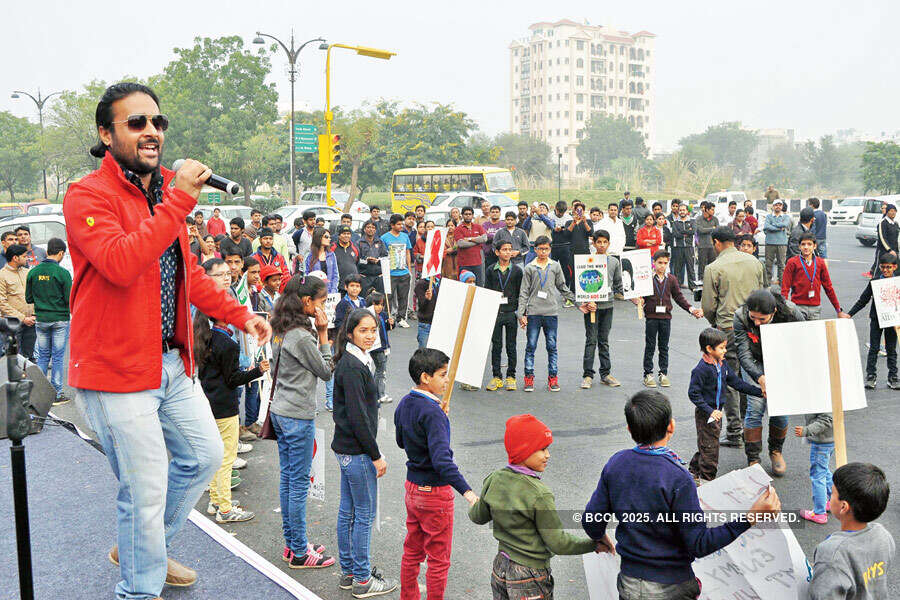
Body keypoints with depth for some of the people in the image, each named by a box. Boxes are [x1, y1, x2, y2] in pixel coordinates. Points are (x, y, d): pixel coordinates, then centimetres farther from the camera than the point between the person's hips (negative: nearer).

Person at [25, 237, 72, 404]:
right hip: (60, 320, -4)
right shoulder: (62, 273, -13)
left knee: (43, 356, 14)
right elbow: (69, 299, -12)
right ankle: (56, 394, 8)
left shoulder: (33, 272, 0)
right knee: (58, 357, 3)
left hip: (40, 320, 4)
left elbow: (28, 298, 5)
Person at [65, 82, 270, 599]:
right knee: (146, 490, 0)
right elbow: (121, 264, -33)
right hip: (117, 370, -9)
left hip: (171, 363, 9)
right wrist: (180, 199, -30)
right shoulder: (88, 197, -15)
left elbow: (188, 272, 22)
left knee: (205, 455, 19)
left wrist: (239, 315, 14)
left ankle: (139, 549, 39)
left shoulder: (165, 192, 12)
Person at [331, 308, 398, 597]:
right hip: (356, 450, -10)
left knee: (348, 510, 16)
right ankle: (362, 580, 11)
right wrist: (376, 456, -17)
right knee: (365, 513, 1)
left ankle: (348, 571, 28)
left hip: (347, 448, 10)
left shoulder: (356, 361, 10)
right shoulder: (352, 367, -20)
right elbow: (358, 416, -22)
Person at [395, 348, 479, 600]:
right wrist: (467, 491, -39)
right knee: (438, 559, 7)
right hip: (436, 492, -8)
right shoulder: (432, 412, -25)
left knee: (412, 551, 21)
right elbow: (442, 459, -34)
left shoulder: (404, 405, 1)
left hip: (412, 486, 8)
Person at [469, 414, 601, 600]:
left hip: (500, 569, 7)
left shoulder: (494, 479, -4)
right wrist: (594, 544, -6)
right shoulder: (539, 494, -24)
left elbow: (478, 517, 12)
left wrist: (474, 505, 33)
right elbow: (558, 543, -18)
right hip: (530, 579, -7)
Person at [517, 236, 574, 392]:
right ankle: (529, 377, 9)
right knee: (531, 346, 1)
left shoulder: (555, 266, 7)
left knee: (552, 346, 5)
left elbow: (562, 287, 16)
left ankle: (553, 377, 11)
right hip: (533, 313, -1)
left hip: (551, 312, 1)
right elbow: (524, 292, 3)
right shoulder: (529, 268, 3)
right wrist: (521, 313, -2)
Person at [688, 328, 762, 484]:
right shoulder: (701, 369, -22)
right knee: (709, 447, 0)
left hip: (716, 412, 9)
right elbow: (693, 393, -22)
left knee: (706, 446, 19)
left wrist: (759, 391, 9)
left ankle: (694, 472, 32)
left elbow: (736, 382, 12)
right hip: (705, 414, -9)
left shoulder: (722, 364, 5)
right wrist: (709, 411, -25)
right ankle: (707, 479, 13)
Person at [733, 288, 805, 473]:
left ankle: (776, 451, 22)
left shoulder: (790, 313, -27)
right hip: (756, 364, -1)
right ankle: (753, 459, -1)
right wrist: (760, 377, -42)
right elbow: (744, 354, -26)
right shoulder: (741, 317, -27)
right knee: (755, 407, -12)